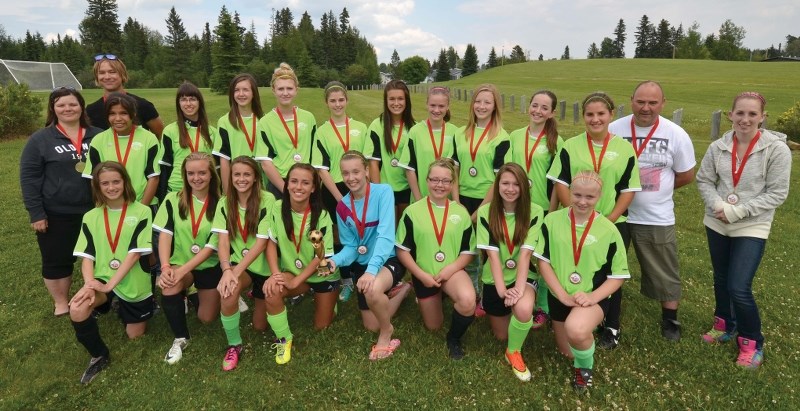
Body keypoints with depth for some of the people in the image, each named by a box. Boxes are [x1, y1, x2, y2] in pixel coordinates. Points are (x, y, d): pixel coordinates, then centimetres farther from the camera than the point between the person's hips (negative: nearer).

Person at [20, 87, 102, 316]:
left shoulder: (98, 136, 3)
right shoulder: (40, 139, -3)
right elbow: (28, 178, -4)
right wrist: (36, 213, -9)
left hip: (94, 211, 2)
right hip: (57, 215, -1)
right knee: (57, 261, 8)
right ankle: (61, 304, 26)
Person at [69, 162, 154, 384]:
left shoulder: (141, 212, -9)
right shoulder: (91, 217, 2)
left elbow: (135, 253, -15)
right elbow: (86, 256, -3)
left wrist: (110, 284, -22)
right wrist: (89, 283, -22)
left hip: (134, 284, -2)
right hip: (102, 280, 2)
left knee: (134, 334, 9)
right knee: (77, 310, -29)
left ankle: (125, 310, 45)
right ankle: (99, 356, -1)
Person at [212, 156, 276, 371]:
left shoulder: (267, 200, -18)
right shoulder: (225, 203, -5)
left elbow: (261, 243, -21)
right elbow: (223, 241, -15)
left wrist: (236, 271, -29)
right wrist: (227, 270, -32)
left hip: (264, 265, -2)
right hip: (239, 263, 2)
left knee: (259, 325, 9)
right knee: (227, 294, -33)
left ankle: (258, 299, 45)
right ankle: (234, 345, -7)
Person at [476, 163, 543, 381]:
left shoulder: (535, 212, -12)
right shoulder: (485, 212, -11)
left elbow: (525, 253, -19)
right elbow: (492, 253, -16)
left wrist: (519, 287, -30)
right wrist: (501, 288, -26)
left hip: (523, 275, -1)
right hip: (495, 279, 1)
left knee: (523, 309, -35)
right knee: (501, 335, 11)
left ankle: (514, 352, -3)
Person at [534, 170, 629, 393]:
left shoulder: (608, 230, -11)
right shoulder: (552, 221, -8)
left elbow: (617, 275, -6)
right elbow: (543, 261, -6)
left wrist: (592, 297, -21)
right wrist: (562, 294, -17)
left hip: (593, 297, -3)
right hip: (560, 296, 3)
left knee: (576, 331, -34)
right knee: (568, 352, 15)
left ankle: (584, 365, 1)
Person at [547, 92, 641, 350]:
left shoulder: (625, 149, 1)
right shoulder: (570, 146, 1)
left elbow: (629, 190, -1)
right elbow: (560, 184, -3)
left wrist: (609, 220, -11)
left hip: (613, 225, 0)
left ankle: (611, 328, 29)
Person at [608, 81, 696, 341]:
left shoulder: (676, 134, -6)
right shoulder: (614, 130, -6)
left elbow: (686, 176, 4)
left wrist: (657, 190, 1)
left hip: (658, 218, 0)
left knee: (664, 272, 12)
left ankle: (670, 319, 33)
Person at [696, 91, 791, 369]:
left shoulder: (777, 149, -12)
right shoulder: (718, 147, -3)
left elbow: (777, 193, -11)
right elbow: (703, 180, 3)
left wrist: (737, 211, -17)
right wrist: (717, 205, -14)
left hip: (752, 228, -3)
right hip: (716, 224, 4)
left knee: (739, 288, -8)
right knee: (721, 281, 17)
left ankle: (752, 343, 17)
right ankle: (724, 326, 41)